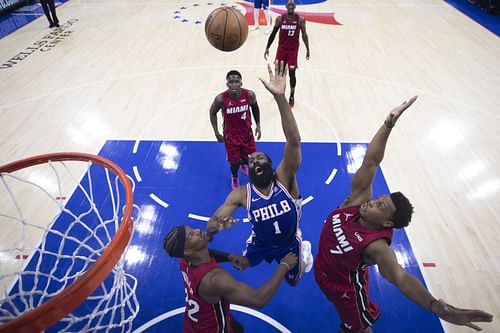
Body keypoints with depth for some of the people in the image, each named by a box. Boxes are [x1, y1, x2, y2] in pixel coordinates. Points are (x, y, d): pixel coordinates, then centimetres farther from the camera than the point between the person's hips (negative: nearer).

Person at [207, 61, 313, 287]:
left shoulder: (285, 179, -30)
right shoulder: (240, 194, -25)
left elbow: (294, 141, -47)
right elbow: (210, 226, -23)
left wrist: (280, 97, -57)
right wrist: (218, 225, -49)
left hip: (289, 244, -1)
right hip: (260, 244, 1)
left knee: (293, 281, 24)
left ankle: (304, 249, 53)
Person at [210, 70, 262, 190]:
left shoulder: (249, 95, -21)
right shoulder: (221, 99, -26)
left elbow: (255, 107, 2)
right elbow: (212, 113, -6)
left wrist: (258, 125, 1)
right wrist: (216, 133, -6)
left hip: (247, 132, 2)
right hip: (231, 134, -2)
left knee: (249, 156, 19)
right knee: (234, 161, 10)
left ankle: (244, 165, 60)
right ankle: (234, 177, 47)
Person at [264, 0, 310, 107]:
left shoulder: (300, 20, -7)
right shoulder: (280, 19, -4)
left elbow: (304, 35, 2)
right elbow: (273, 34, 4)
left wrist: (308, 49, 3)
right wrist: (267, 48, 2)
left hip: (293, 50, -2)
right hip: (282, 48, 2)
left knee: (292, 73, -3)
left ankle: (292, 96, 11)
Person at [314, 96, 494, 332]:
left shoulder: (376, 245, -37)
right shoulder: (358, 199, -24)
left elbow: (399, 276, -53)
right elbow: (370, 162, -30)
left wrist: (437, 307, -72)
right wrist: (388, 124, -38)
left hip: (346, 286, -6)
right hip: (322, 270, 6)